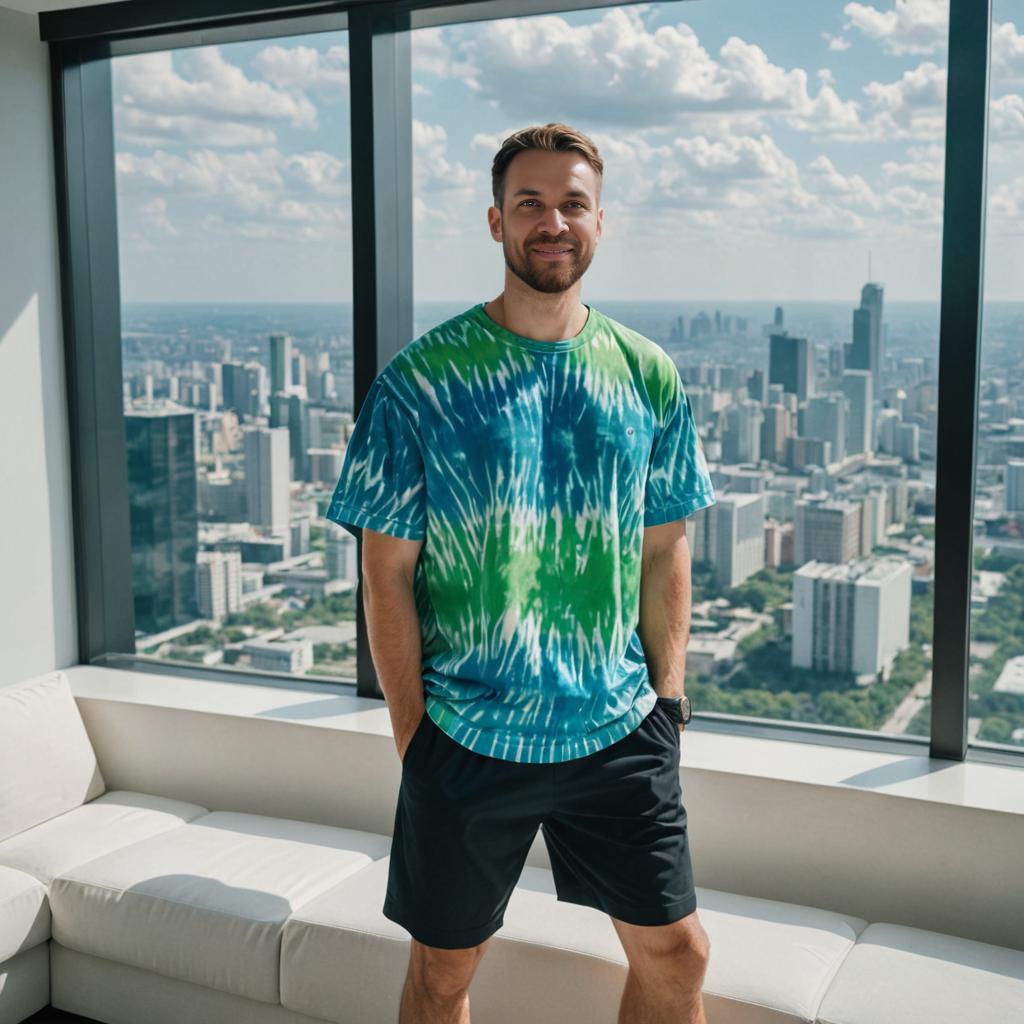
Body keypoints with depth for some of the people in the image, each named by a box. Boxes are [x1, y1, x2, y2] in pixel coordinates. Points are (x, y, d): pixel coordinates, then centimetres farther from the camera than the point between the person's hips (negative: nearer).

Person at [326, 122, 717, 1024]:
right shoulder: (419, 382, -9)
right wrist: (413, 736, -7)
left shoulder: (649, 376, 2)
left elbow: (665, 550, 8)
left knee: (677, 951, 12)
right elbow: (387, 575, -7)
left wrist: (668, 699, 4)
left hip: (620, 735, 3)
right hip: (466, 741, -2)